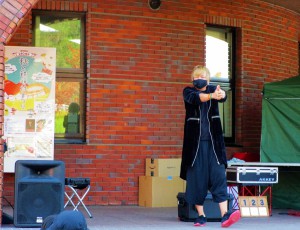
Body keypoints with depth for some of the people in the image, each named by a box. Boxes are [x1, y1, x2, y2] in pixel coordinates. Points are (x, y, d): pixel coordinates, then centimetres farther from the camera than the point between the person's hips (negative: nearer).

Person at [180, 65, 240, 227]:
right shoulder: (188, 91, 5)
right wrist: (212, 96, -40)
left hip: (213, 141, 1)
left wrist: (221, 94, -41)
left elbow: (223, 96, -15)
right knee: (196, 177, -1)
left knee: (218, 175, -9)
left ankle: (225, 214, -18)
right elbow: (194, 98, -19)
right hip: (195, 141, -1)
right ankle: (201, 216, 7)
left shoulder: (213, 89, 9)